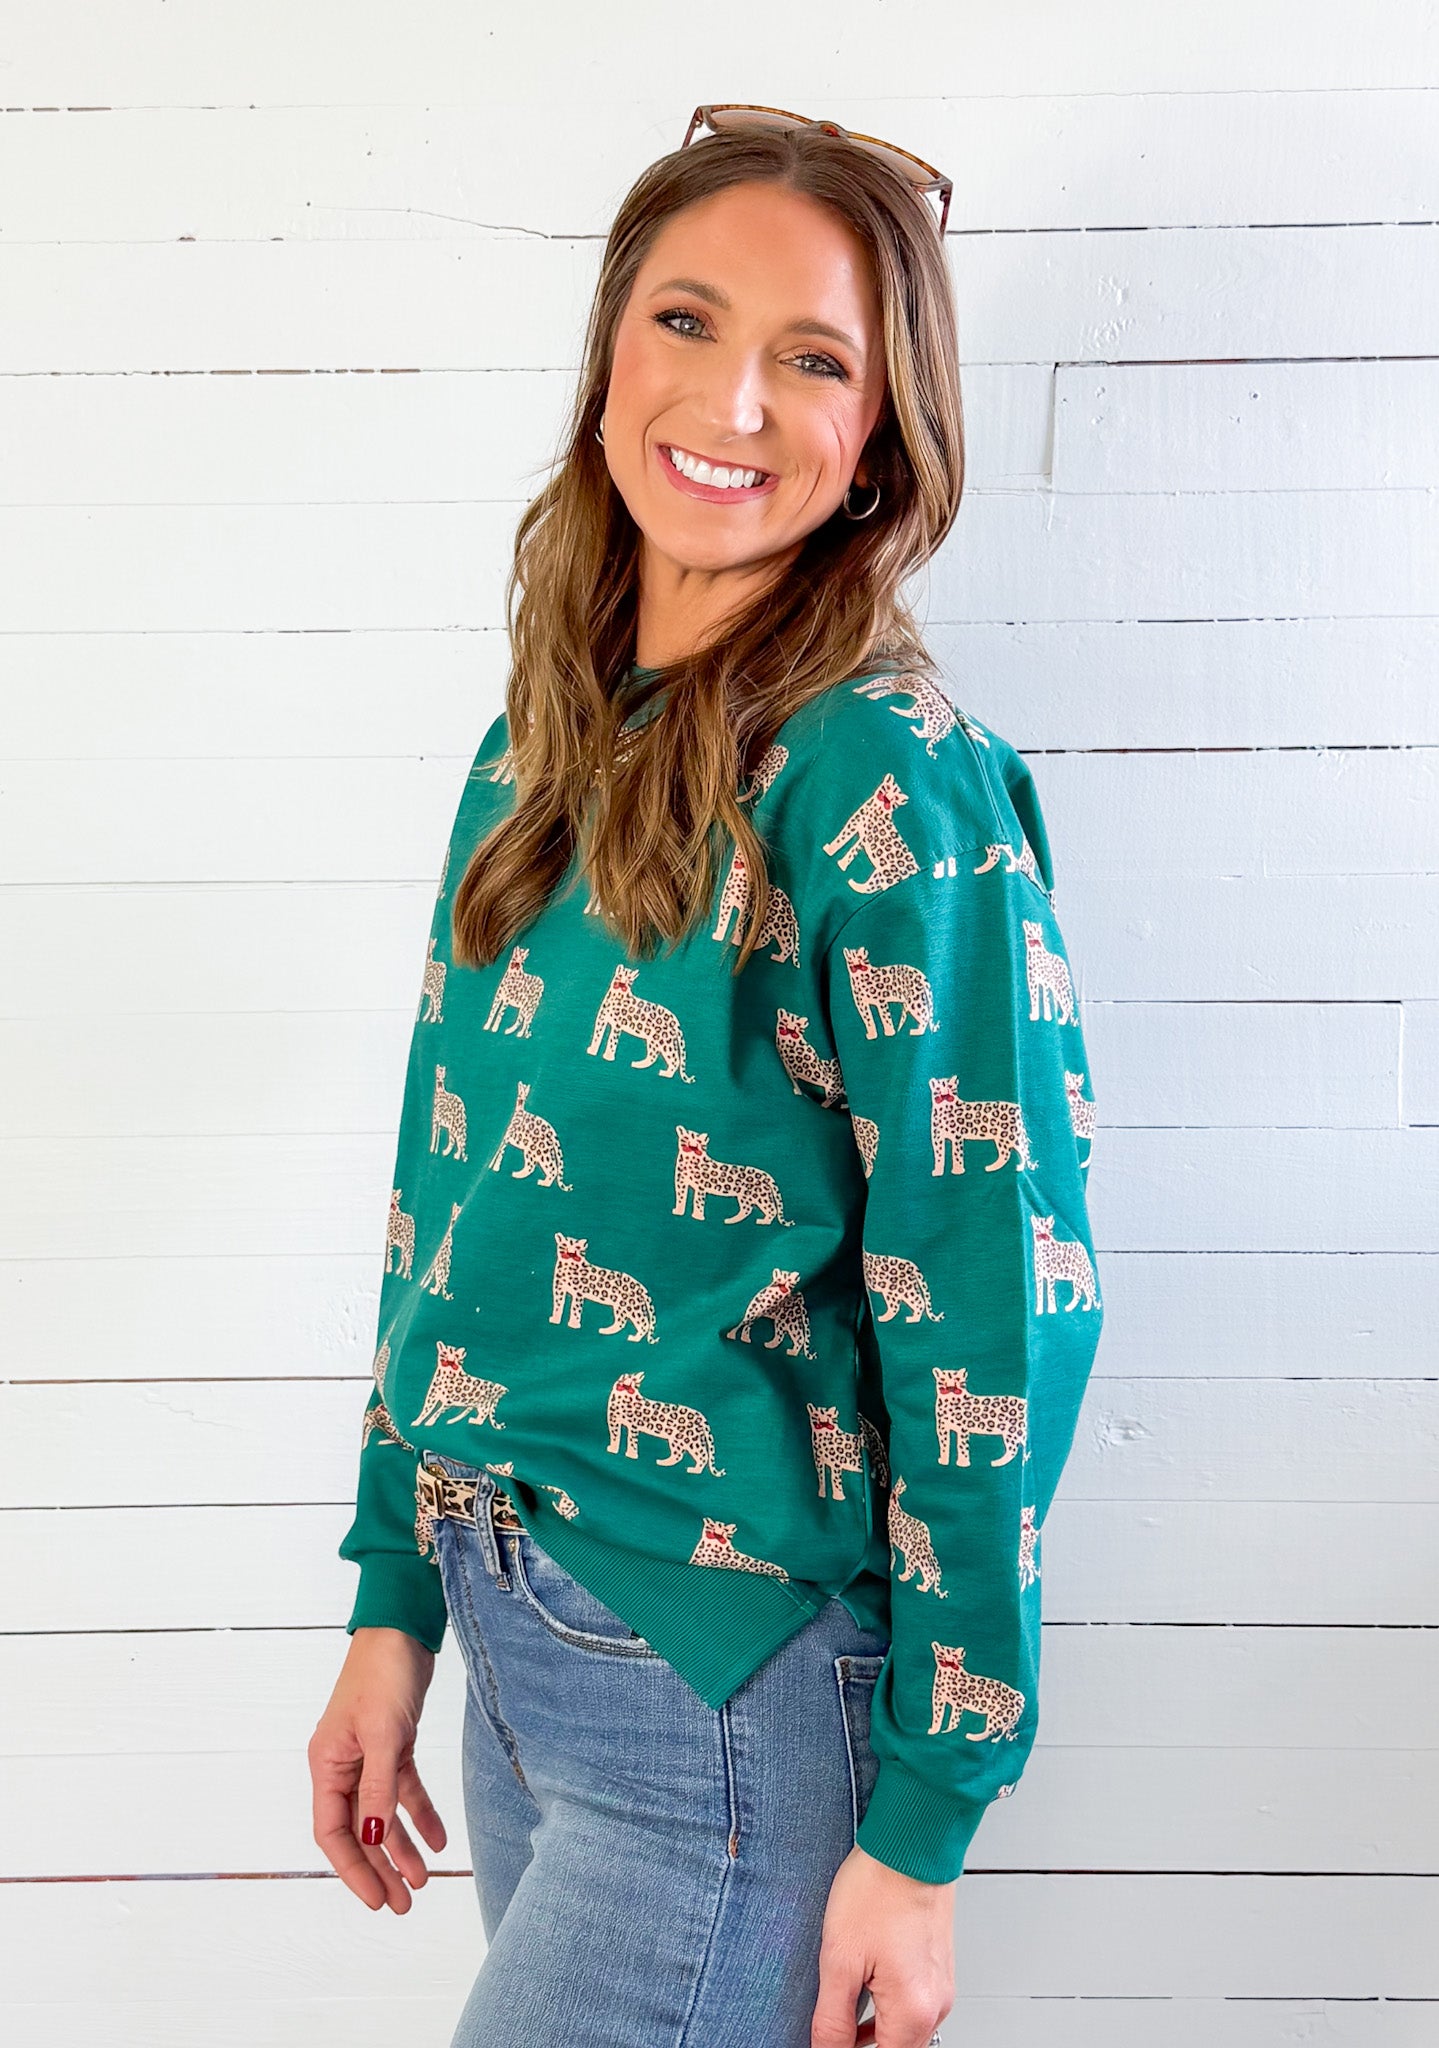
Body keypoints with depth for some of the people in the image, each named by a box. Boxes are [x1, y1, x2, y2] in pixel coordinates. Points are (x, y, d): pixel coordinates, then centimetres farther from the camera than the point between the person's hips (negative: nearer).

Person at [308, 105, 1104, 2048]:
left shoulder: (895, 781, -17)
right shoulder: (547, 738, 4)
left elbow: (996, 1320, -16)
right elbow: (448, 1199, 10)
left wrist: (923, 1829, -13)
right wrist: (393, 1603, 10)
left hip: (729, 1680, -6)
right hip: (511, 1631, 7)